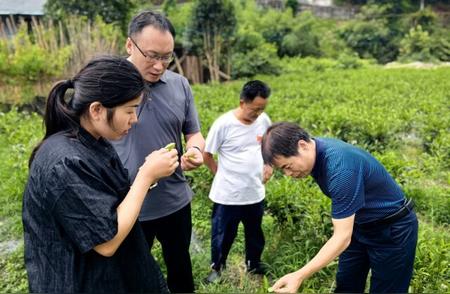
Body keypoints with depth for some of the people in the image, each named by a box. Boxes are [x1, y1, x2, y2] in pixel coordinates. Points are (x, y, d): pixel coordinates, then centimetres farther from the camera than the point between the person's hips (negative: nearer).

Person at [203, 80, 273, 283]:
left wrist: (269, 165, 4)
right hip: (227, 194, -4)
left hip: (255, 192, 4)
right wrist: (222, 174, -1)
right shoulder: (224, 124, -19)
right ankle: (217, 267, 39)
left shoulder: (264, 121, -5)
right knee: (223, 234, 15)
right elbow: (207, 155, -8)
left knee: (255, 233, 23)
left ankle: (253, 264, 48)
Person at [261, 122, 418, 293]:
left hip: (392, 230, -8)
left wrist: (299, 276, -38)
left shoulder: (340, 167, -36)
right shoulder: (317, 150, -9)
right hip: (360, 225, 8)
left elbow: (342, 237, -35)